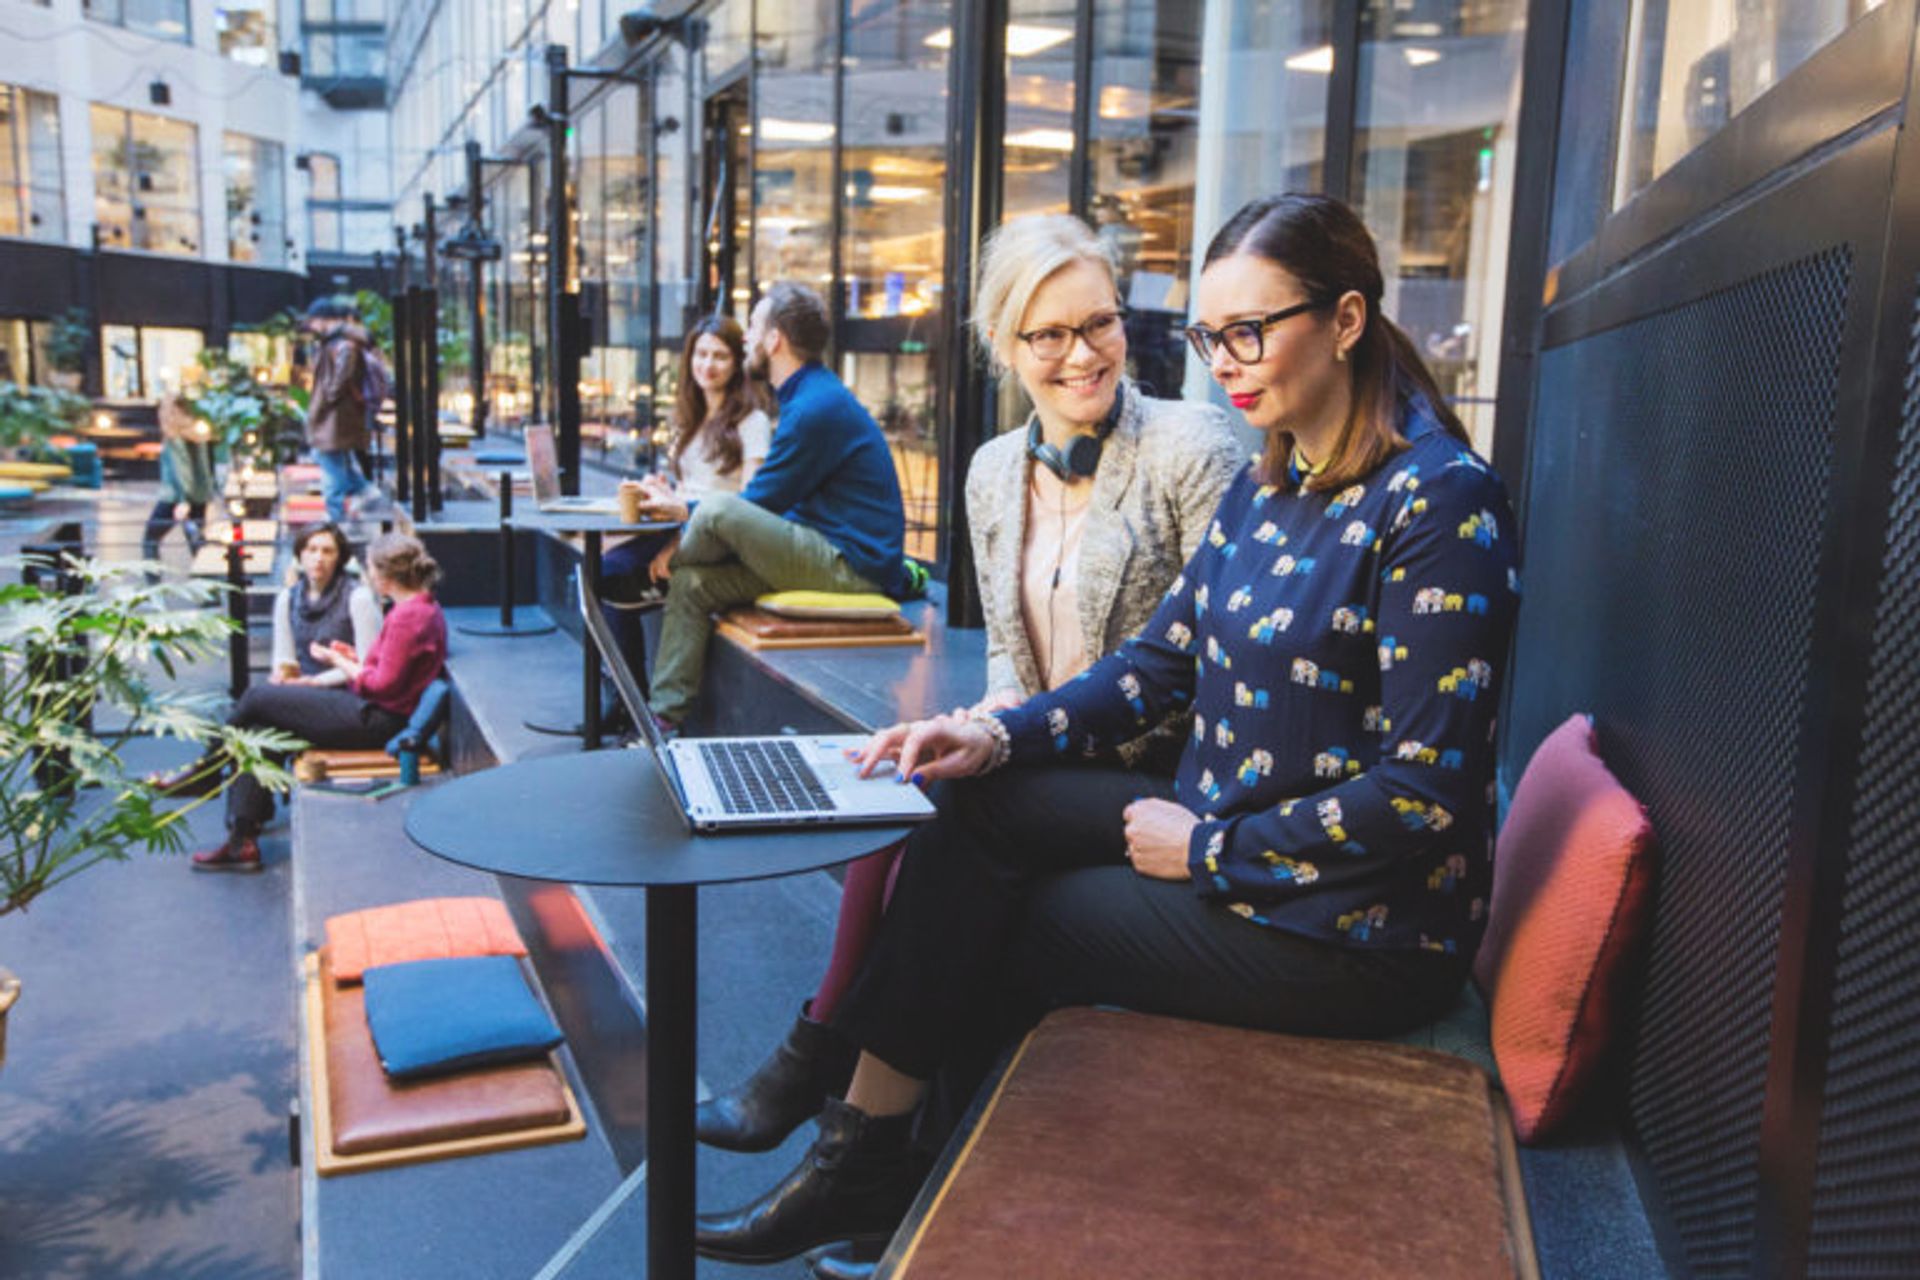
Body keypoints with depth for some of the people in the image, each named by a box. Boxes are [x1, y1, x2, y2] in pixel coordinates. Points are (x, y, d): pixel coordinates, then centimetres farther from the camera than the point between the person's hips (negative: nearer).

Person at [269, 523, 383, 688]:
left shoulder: (358, 597, -8)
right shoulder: (286, 598, 9)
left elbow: (368, 664, -11)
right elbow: (283, 656, 15)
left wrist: (317, 680, -17)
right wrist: (282, 671, -8)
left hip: (346, 691, -5)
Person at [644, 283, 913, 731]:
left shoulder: (816, 407, -16)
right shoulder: (811, 396, 17)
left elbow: (760, 505, -11)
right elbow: (759, 512, 23)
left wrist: (691, 513, 2)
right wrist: (687, 509, 17)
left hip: (851, 567, -10)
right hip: (828, 554, 10)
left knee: (718, 513, -22)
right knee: (692, 584, 0)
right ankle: (665, 719, 0)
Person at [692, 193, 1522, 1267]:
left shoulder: (1439, 497, -19)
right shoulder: (1268, 486, 8)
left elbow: (1424, 792, -22)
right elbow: (1160, 662, 10)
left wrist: (1204, 848, -16)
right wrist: (1002, 736, -4)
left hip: (1350, 932, -8)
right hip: (1229, 834, 8)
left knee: (993, 927, -5)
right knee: (972, 807, -5)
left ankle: (873, 1151, 21)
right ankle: (868, 1152, 4)